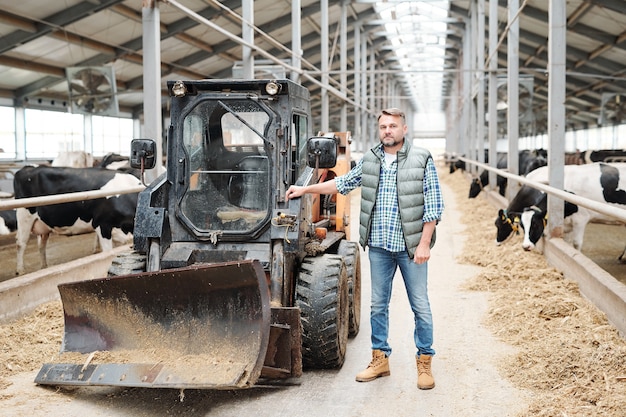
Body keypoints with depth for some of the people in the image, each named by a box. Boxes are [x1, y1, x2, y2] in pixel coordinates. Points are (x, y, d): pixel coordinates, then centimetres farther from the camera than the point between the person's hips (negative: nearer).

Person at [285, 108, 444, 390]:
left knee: (420, 306, 3)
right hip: (379, 247, 4)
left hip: (411, 247, -4)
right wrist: (305, 189, 18)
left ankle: (424, 362, 16)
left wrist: (424, 244, -13)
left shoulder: (422, 160, -5)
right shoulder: (369, 160, 8)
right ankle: (380, 359, 23)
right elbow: (343, 183, 20)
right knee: (378, 305, 10)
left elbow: (433, 205, -7)